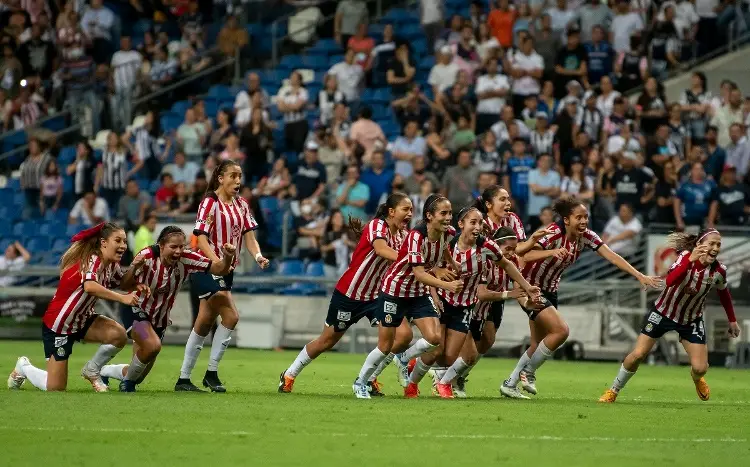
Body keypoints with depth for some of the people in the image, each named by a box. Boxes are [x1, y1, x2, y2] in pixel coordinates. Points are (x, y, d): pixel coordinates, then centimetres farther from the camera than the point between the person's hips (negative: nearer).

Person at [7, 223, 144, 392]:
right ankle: (24, 367, 28)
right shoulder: (93, 260, -28)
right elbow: (89, 286, -48)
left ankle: (92, 370, 7)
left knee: (119, 335, -20)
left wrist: (134, 267, -8)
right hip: (58, 325, -8)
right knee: (55, 389, -4)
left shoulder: (111, 264, -3)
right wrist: (122, 298, -52)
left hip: (82, 320, 8)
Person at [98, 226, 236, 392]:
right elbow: (125, 286, -32)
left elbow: (219, 269, -16)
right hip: (137, 311, -5)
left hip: (160, 320, 5)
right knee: (153, 345, -33)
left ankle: (106, 371, 43)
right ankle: (128, 379, -4)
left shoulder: (187, 259, -16)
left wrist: (227, 258, -38)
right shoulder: (147, 257, -26)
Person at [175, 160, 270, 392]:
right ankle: (212, 372, -6)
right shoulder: (210, 203, -11)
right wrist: (216, 261, -31)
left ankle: (184, 378, 11)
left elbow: (248, 234, 8)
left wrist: (258, 255, -12)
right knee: (231, 316, -16)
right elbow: (201, 236, -16)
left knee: (204, 324, 7)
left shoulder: (241, 204, 11)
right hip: (207, 268, -7)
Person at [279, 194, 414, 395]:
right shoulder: (377, 226, -20)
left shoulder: (402, 235, 2)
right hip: (349, 293, -6)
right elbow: (382, 250, -42)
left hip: (376, 295, 6)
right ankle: (289, 375, 31)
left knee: (403, 335, -12)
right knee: (327, 340, 8)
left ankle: (369, 379, 4)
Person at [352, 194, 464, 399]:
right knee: (385, 347, 3)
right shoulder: (416, 237, -30)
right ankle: (360, 382, 26)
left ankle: (404, 359, 16)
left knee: (434, 338, -13)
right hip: (394, 290, -6)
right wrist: (447, 285, -47)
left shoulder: (448, 234, -10)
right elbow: (419, 273, -37)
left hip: (419, 293, 6)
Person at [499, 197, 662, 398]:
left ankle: (509, 383, 23)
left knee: (539, 345, 9)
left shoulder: (586, 236, -8)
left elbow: (612, 256, -13)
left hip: (549, 290, 7)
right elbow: (527, 255, -39)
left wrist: (640, 276, -21)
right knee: (561, 330, -21)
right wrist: (552, 252, -56)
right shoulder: (553, 234, -26)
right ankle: (528, 372, -6)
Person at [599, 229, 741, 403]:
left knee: (700, 368, -8)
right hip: (664, 312, -2)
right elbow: (670, 281, -45)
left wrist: (732, 320, 14)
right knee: (637, 355, -6)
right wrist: (690, 260, -57)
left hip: (692, 320, 2)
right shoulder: (686, 256, -26)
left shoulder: (719, 270, -16)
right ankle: (613, 391, 16)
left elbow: (724, 293, 7)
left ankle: (696, 377, 32)